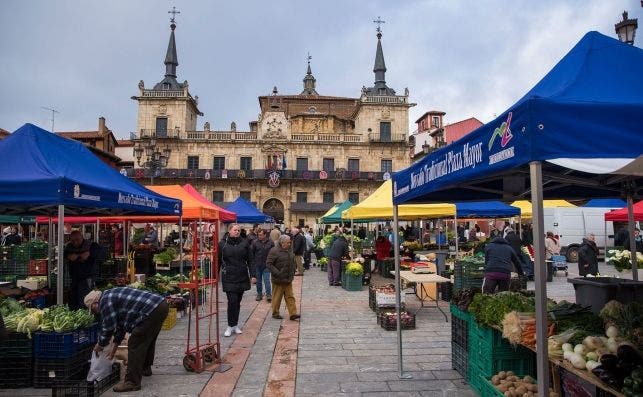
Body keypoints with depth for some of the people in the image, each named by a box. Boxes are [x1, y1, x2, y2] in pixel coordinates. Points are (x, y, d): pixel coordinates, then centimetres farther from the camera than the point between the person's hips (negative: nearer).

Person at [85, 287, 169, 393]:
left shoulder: (105, 301, -2)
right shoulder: (113, 296, 27)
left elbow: (108, 327, -2)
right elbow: (121, 324, 32)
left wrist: (100, 345, 16)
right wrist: (114, 347, 38)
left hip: (152, 310, -11)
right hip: (162, 305, 11)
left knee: (135, 345, -1)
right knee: (148, 340, 28)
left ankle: (132, 382, 5)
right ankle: (145, 368, 45)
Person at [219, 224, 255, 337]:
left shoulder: (244, 243, 3)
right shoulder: (223, 244, -1)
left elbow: (250, 261, 5)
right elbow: (218, 261, 4)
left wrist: (252, 275, -2)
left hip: (242, 277, 2)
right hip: (228, 278, -2)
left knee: (238, 301, 11)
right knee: (232, 301, -9)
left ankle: (235, 325, 24)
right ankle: (230, 326, 6)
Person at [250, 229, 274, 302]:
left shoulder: (270, 242, -3)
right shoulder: (255, 242, -5)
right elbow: (251, 252, -1)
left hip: (266, 265, -2)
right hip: (257, 265, 2)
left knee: (267, 280, -6)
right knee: (258, 281, 13)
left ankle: (269, 295, 1)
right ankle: (259, 294, 25)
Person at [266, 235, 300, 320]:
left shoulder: (289, 251, 11)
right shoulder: (274, 251, -14)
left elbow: (293, 262, 25)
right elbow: (268, 264, -16)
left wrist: (292, 272, 14)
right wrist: (277, 273, -20)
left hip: (288, 279, 7)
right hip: (278, 280, -7)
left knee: (290, 297, 7)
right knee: (277, 297, 5)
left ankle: (293, 313, 10)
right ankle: (275, 313, 20)